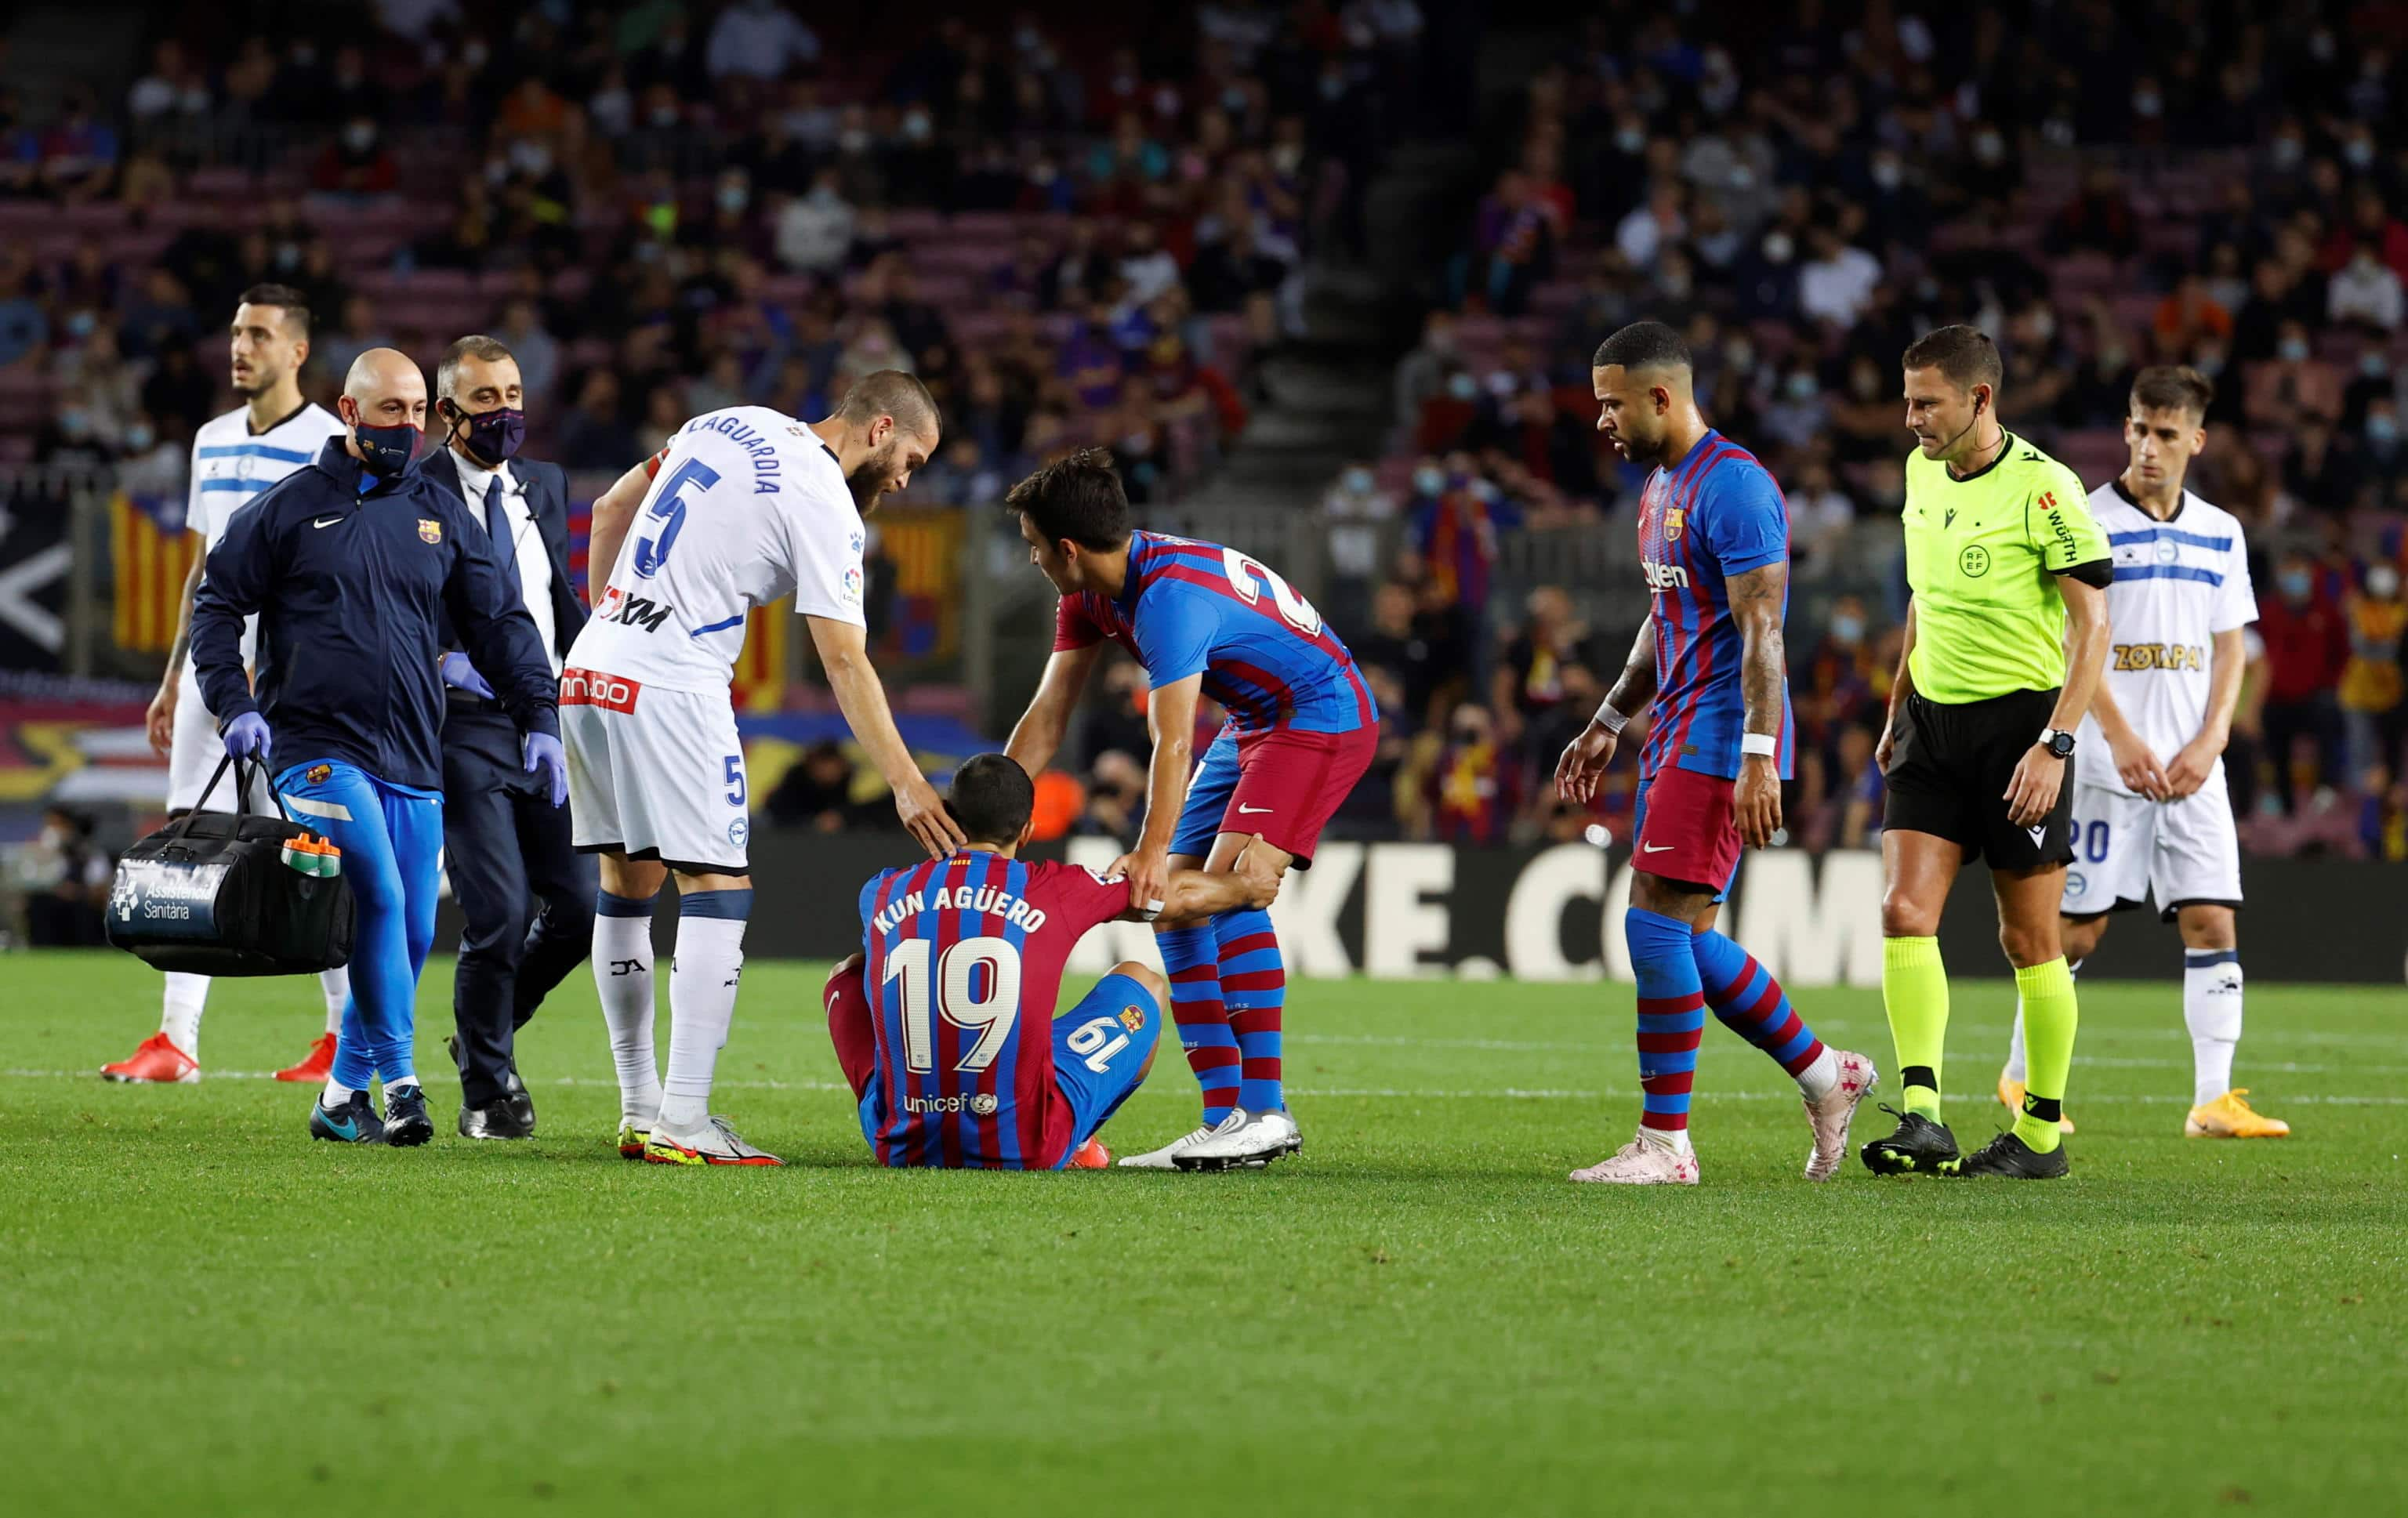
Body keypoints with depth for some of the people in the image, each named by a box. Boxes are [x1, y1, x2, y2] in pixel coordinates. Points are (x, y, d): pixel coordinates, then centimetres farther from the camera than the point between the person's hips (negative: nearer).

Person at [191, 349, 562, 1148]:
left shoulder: (441, 514, 12)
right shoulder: (292, 506, 2)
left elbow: (501, 624, 16)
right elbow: (217, 605, 5)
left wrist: (538, 720, 6)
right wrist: (235, 706, -6)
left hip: (414, 761, 5)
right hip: (317, 747, -5)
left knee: (413, 931, 2)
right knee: (379, 897, -21)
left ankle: (343, 1094, 15)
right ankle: (399, 1081, -15)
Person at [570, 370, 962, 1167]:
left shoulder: (728, 426, 14)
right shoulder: (824, 507, -9)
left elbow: (608, 514, 22)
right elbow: (844, 661, -12)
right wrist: (906, 783, -10)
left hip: (591, 672, 9)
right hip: (672, 690, -9)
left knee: (628, 881, 14)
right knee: (718, 891, -6)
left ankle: (641, 1112, 18)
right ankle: (682, 1123, -13)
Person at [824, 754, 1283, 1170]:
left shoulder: (882, 894, 4)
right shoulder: (1055, 890, -3)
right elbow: (1182, 894, 15)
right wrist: (1245, 887, 38)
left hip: (904, 1147, 3)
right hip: (1025, 1149, -3)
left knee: (851, 972, 30)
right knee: (1143, 982, 19)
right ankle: (1075, 1145, 28)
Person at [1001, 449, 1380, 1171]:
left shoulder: (1169, 595, -30)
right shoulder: (1090, 596, 0)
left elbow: (1173, 743, -36)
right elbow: (1046, 719, 4)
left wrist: (1153, 854, -42)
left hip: (1324, 714, -10)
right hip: (1254, 725, 10)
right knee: (1174, 907, 3)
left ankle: (1266, 1113, -26)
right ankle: (1225, 1117, 3)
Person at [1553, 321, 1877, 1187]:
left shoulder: (1732, 485, -15)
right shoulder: (1660, 488, 16)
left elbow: (1761, 629, -20)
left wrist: (1758, 758, -25)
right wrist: (1608, 724, 26)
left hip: (1719, 740, -10)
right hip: (1678, 737, 10)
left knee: (1655, 922, -12)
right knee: (1684, 937, 9)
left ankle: (1664, 1145, -9)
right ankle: (1824, 1075, 21)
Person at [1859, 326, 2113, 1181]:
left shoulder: (2043, 487, -14)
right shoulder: (1922, 472, 7)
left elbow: (2092, 623, -14)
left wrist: (2054, 745, -21)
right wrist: (1898, 709, 23)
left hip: (2019, 723, -6)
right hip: (1932, 724, 6)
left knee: (2029, 940, 1)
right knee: (1904, 914, -10)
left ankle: (2043, 1134, 13)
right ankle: (1923, 1118, -13)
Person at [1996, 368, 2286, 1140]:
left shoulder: (2220, 534, 11)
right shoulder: (2088, 522, -4)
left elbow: (2230, 649, 12)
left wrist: (2209, 743, -3)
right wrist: (2121, 740, -16)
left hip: (2192, 766, 4)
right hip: (2104, 759, -4)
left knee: (2212, 922, -5)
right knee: (2076, 925, -1)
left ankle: (2213, 1099, -5)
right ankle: (2023, 1075, 16)